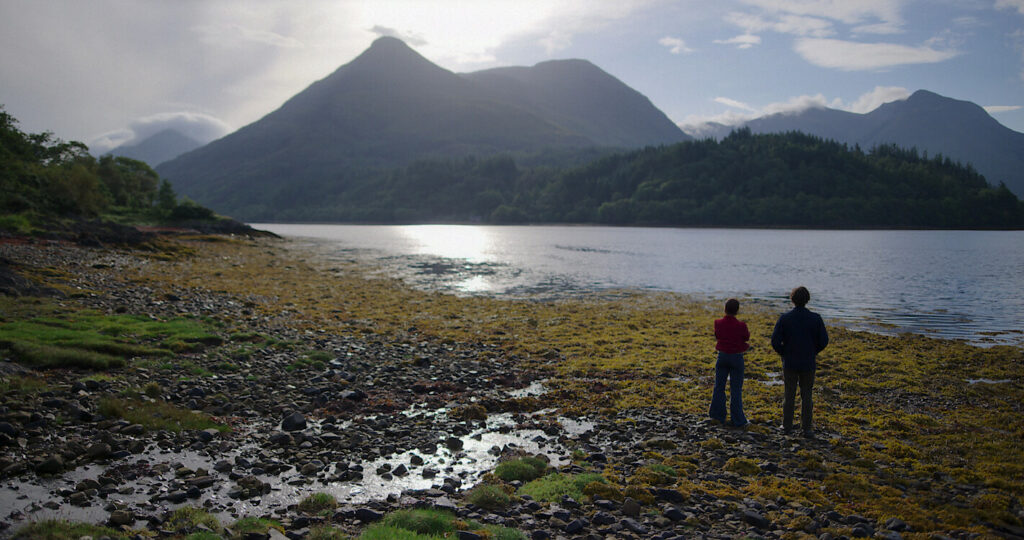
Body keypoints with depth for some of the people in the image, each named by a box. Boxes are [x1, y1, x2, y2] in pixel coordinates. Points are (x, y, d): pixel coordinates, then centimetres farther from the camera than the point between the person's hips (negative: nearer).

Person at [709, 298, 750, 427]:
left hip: (722, 356, 3)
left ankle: (718, 415, 22)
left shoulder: (718, 323, -8)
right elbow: (746, 337, 0)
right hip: (736, 358, -3)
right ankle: (737, 420, 7)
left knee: (719, 386, 15)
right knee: (736, 389, 5)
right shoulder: (741, 325, -17)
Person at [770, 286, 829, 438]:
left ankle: (787, 426, 17)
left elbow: (775, 341, -11)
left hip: (789, 363, 0)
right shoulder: (815, 318, -8)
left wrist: (784, 353, 7)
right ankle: (807, 428, 11)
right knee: (806, 396, 9)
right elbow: (824, 341, -5)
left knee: (789, 395, 10)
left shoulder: (784, 318, -9)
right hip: (808, 363, 0)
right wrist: (813, 352, 13)